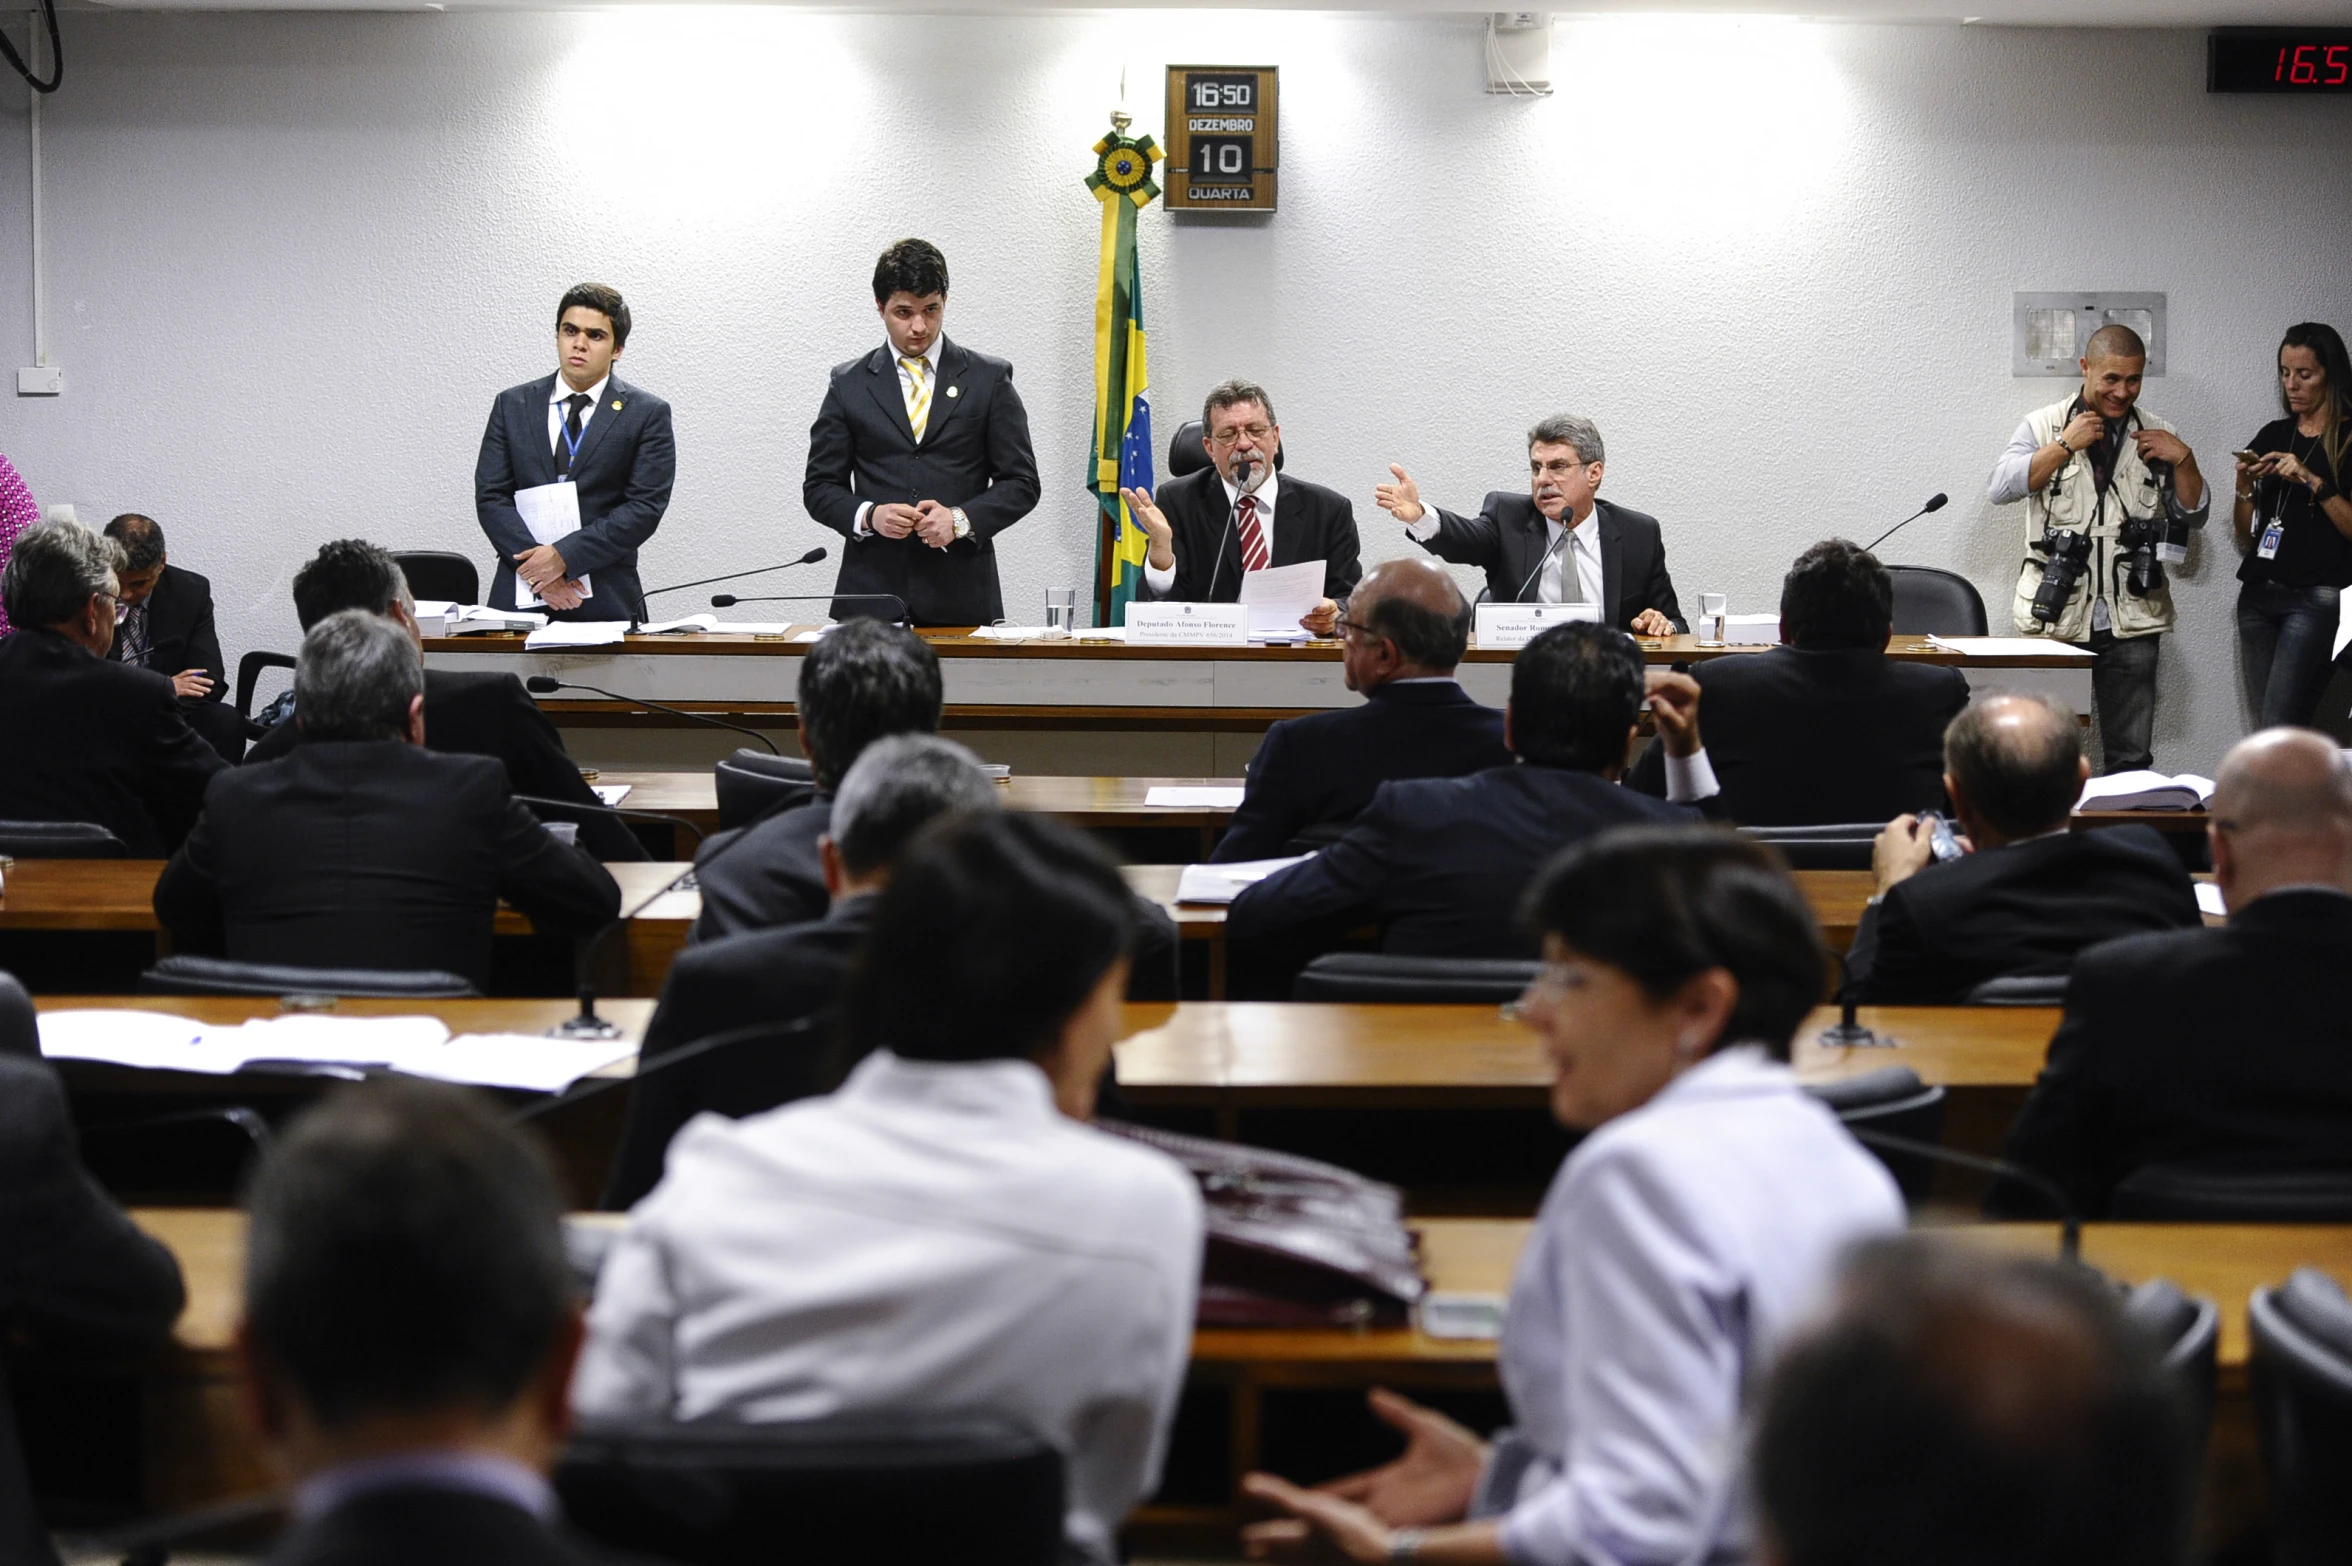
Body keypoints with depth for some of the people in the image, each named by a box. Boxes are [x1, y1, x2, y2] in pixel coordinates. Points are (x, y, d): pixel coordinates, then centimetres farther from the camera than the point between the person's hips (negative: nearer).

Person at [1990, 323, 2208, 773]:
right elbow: (2000, 488, -9)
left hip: (2132, 622, 2)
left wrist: (2183, 460, -4)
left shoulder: (2157, 436, 11)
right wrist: (2065, 445, -12)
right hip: (2055, 618, -2)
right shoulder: (2044, 426, 4)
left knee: (2131, 756, 4)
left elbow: (2194, 514, 13)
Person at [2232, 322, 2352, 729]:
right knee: (2264, 729, 3)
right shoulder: (2272, 436, 14)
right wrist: (2245, 488, 0)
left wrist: (2313, 482, -18)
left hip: (2316, 599, -6)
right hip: (2259, 595, 6)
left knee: (2278, 731, -16)